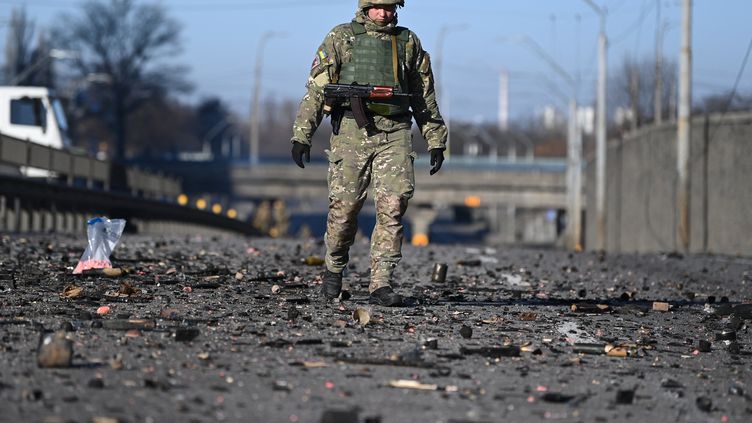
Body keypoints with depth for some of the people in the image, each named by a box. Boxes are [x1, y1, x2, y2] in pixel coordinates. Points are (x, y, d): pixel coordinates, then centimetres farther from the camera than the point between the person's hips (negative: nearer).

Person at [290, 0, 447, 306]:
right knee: (344, 207, 1)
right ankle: (334, 269, 26)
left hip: (394, 134, 2)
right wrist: (301, 135, -3)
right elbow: (316, 88, 3)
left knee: (393, 207, -11)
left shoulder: (408, 42, 13)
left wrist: (435, 141, 14)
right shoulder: (341, 38, 6)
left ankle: (380, 284, -10)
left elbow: (424, 96, 18)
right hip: (351, 131, -1)